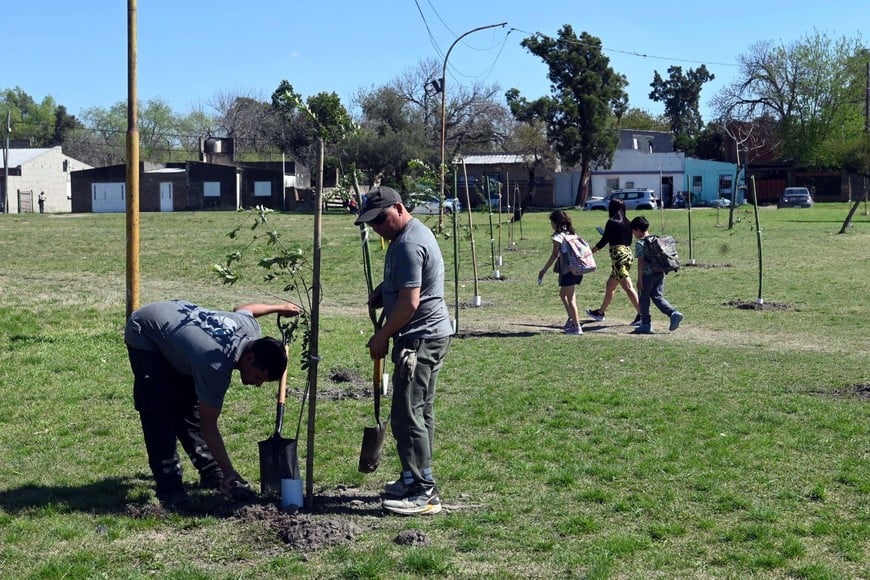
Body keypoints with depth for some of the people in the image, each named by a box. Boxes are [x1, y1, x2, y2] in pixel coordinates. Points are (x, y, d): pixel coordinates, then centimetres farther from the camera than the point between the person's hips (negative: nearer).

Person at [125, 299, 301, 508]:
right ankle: (169, 490, -14)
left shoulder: (251, 327, -18)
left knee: (190, 408, 7)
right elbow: (208, 426, -29)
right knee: (160, 414, -17)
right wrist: (229, 473, -25)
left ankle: (212, 474, 12)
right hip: (143, 333, -8)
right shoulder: (216, 367, -38)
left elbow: (241, 308, 10)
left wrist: (279, 307, 26)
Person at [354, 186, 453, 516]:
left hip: (420, 338, -11)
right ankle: (416, 481, 25)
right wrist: (382, 291, 10)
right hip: (433, 335, 11)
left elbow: (409, 302, -23)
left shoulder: (408, 244, -19)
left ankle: (423, 493, -7)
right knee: (421, 412, 16)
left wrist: (382, 337, -12)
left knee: (407, 415, -10)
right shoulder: (416, 232, 15)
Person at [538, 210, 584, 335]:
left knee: (570, 298, -1)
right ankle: (572, 319, 24)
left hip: (567, 270, -8)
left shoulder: (558, 236, -8)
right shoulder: (572, 233, 15)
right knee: (563, 294, 22)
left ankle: (576, 326, 0)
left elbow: (554, 255, -13)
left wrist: (544, 270, -10)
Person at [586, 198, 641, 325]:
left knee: (628, 287, -11)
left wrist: (590, 251, 3)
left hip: (618, 255, -9)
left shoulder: (611, 222, -8)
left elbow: (604, 241, -8)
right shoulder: (627, 223, 12)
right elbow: (628, 240, 16)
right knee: (610, 286, 20)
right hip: (628, 254, 9)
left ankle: (641, 314, -17)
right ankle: (600, 312, 31)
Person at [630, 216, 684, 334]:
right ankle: (674, 313, -11)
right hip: (660, 273, 7)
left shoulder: (640, 243, -10)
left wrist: (639, 279, -13)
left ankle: (646, 324, 9)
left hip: (647, 275, -7)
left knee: (644, 299, 5)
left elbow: (641, 261, -15)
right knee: (658, 297, 10)